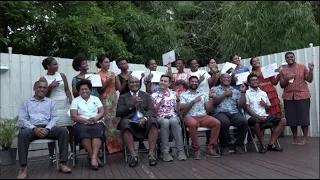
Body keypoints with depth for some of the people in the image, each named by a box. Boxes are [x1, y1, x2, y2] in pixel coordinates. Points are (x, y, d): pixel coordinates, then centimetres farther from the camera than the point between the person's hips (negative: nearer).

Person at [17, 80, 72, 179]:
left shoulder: (51, 102, 20)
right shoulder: (26, 102, 15)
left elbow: (54, 118, 8)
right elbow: (21, 119, 3)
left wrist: (47, 129, -13)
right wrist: (34, 128, -16)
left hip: (47, 128, 2)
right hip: (31, 128, -1)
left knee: (63, 131, -26)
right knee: (22, 133, -35)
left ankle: (62, 163, -24)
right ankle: (23, 168, -32)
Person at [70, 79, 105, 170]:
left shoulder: (96, 99, 18)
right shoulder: (75, 101, 13)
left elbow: (102, 112, 9)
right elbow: (73, 116, 1)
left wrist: (95, 118, -13)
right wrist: (86, 120, -13)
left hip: (97, 122, 1)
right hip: (82, 123, -1)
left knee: (97, 131, -34)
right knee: (83, 131, -35)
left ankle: (94, 157, -42)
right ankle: (95, 157, -33)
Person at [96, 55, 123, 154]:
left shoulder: (112, 73, 14)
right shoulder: (98, 75, 0)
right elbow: (98, 90, -5)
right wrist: (107, 82, -14)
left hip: (114, 99, 5)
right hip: (105, 101, -4)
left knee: (116, 121, 1)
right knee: (107, 122, -8)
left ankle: (118, 144, 9)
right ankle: (109, 145, 0)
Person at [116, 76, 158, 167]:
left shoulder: (146, 95, 21)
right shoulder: (123, 97, 19)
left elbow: (151, 110, 7)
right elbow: (119, 113, 6)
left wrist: (145, 118, -15)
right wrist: (131, 104, -8)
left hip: (145, 122, 1)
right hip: (130, 122, 0)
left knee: (152, 120, -32)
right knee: (125, 122, -34)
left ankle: (151, 153, -30)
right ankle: (133, 155, -34)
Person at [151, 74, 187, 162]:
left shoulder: (173, 94, 13)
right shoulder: (154, 95, 11)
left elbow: (177, 109, 7)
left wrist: (178, 100, -10)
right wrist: (160, 102, -12)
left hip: (173, 116, 1)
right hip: (160, 117, -1)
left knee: (173, 121, -36)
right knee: (165, 122, -36)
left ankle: (180, 151, -31)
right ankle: (165, 152, -30)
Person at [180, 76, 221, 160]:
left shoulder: (203, 94, 21)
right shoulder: (183, 95, 12)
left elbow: (209, 109, 12)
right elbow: (182, 109, -3)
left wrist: (211, 97, 1)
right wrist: (193, 101, -9)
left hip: (203, 116, 3)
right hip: (190, 117, -3)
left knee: (217, 123, -25)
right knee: (193, 124, -38)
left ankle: (210, 148, -13)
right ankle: (196, 149, -21)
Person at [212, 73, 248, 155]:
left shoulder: (236, 91, 24)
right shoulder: (215, 89, 16)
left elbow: (242, 105, 13)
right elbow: (214, 101, -3)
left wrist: (243, 92, 5)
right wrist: (225, 94, 1)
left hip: (234, 113, 3)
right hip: (221, 113, -3)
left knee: (244, 122, -29)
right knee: (224, 122, -37)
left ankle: (238, 144, -8)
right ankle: (224, 146, -14)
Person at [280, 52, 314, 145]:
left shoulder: (302, 67, 5)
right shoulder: (283, 70, 8)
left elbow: (309, 80, 1)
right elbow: (282, 85, 6)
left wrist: (311, 70, -11)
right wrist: (287, 78, -10)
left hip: (302, 95, -2)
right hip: (289, 97, 2)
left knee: (303, 116, -3)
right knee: (291, 118, 3)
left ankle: (305, 138, 8)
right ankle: (295, 138, 13)